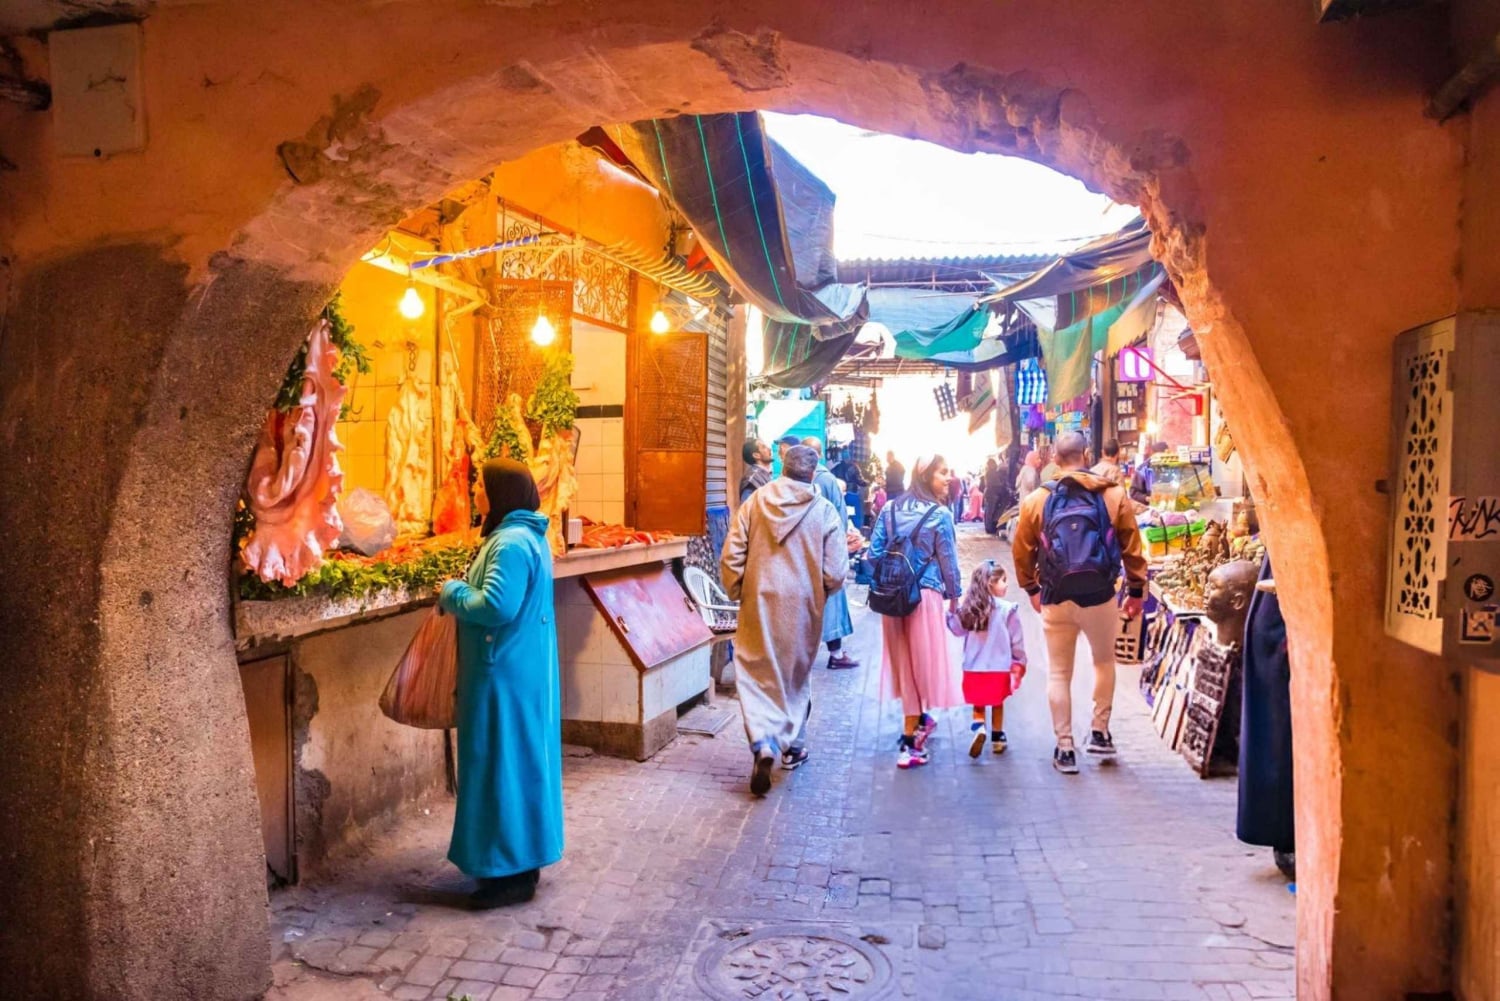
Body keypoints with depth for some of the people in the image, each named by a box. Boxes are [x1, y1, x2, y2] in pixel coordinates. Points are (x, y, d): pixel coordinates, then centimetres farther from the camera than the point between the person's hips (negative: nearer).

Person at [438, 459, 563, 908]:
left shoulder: (511, 543, -21)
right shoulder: (524, 536, 13)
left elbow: (496, 606, -29)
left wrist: (452, 592, -12)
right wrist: (464, 590, 7)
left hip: (508, 673, -11)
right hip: (519, 667, 11)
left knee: (504, 763, -2)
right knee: (516, 760, 17)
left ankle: (514, 871, 8)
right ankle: (519, 858, 29)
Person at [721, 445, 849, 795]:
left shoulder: (755, 501, -4)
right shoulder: (824, 511, -6)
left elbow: (731, 557, -4)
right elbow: (835, 573, -7)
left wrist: (737, 592, 12)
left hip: (760, 602, 0)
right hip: (803, 606, 1)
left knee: (756, 674, 5)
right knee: (797, 675, 18)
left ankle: (763, 743, -14)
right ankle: (793, 746, 31)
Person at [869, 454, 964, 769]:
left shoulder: (890, 509, 4)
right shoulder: (940, 515, -9)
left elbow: (874, 553, 3)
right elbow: (948, 561, -5)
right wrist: (953, 596, 8)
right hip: (925, 595, -5)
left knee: (903, 661, 17)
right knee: (921, 662, 3)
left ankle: (918, 719, 36)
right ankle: (909, 741, 5)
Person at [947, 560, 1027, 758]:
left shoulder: (968, 609, -5)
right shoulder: (1008, 609, -12)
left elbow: (957, 629, 9)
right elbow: (1017, 641, -4)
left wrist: (953, 610, 21)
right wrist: (1019, 663, 10)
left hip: (974, 668, 2)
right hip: (999, 668, -2)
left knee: (978, 704, 16)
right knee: (997, 704, 18)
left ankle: (979, 726, -8)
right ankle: (997, 738, 24)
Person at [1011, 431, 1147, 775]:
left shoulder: (1036, 500, -2)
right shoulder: (1114, 495, -3)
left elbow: (1022, 551, 4)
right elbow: (1131, 547, 0)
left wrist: (1031, 588, 18)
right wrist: (1136, 591, 11)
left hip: (1056, 598, 0)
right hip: (1100, 595, 0)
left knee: (1059, 673, 11)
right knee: (1104, 661, 25)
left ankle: (1065, 748, 13)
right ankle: (1099, 732, 28)